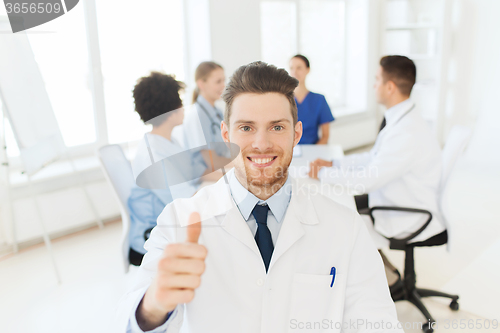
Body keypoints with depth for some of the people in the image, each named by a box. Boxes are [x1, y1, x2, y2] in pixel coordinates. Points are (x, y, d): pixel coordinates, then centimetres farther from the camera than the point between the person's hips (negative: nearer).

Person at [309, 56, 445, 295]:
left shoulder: (408, 133, -31)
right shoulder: (400, 119, 1)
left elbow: (367, 180, -30)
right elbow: (374, 158, 12)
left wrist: (323, 173, -17)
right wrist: (333, 163, 3)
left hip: (410, 220, -9)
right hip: (395, 200, 9)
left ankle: (387, 279, 13)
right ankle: (386, 274, 23)